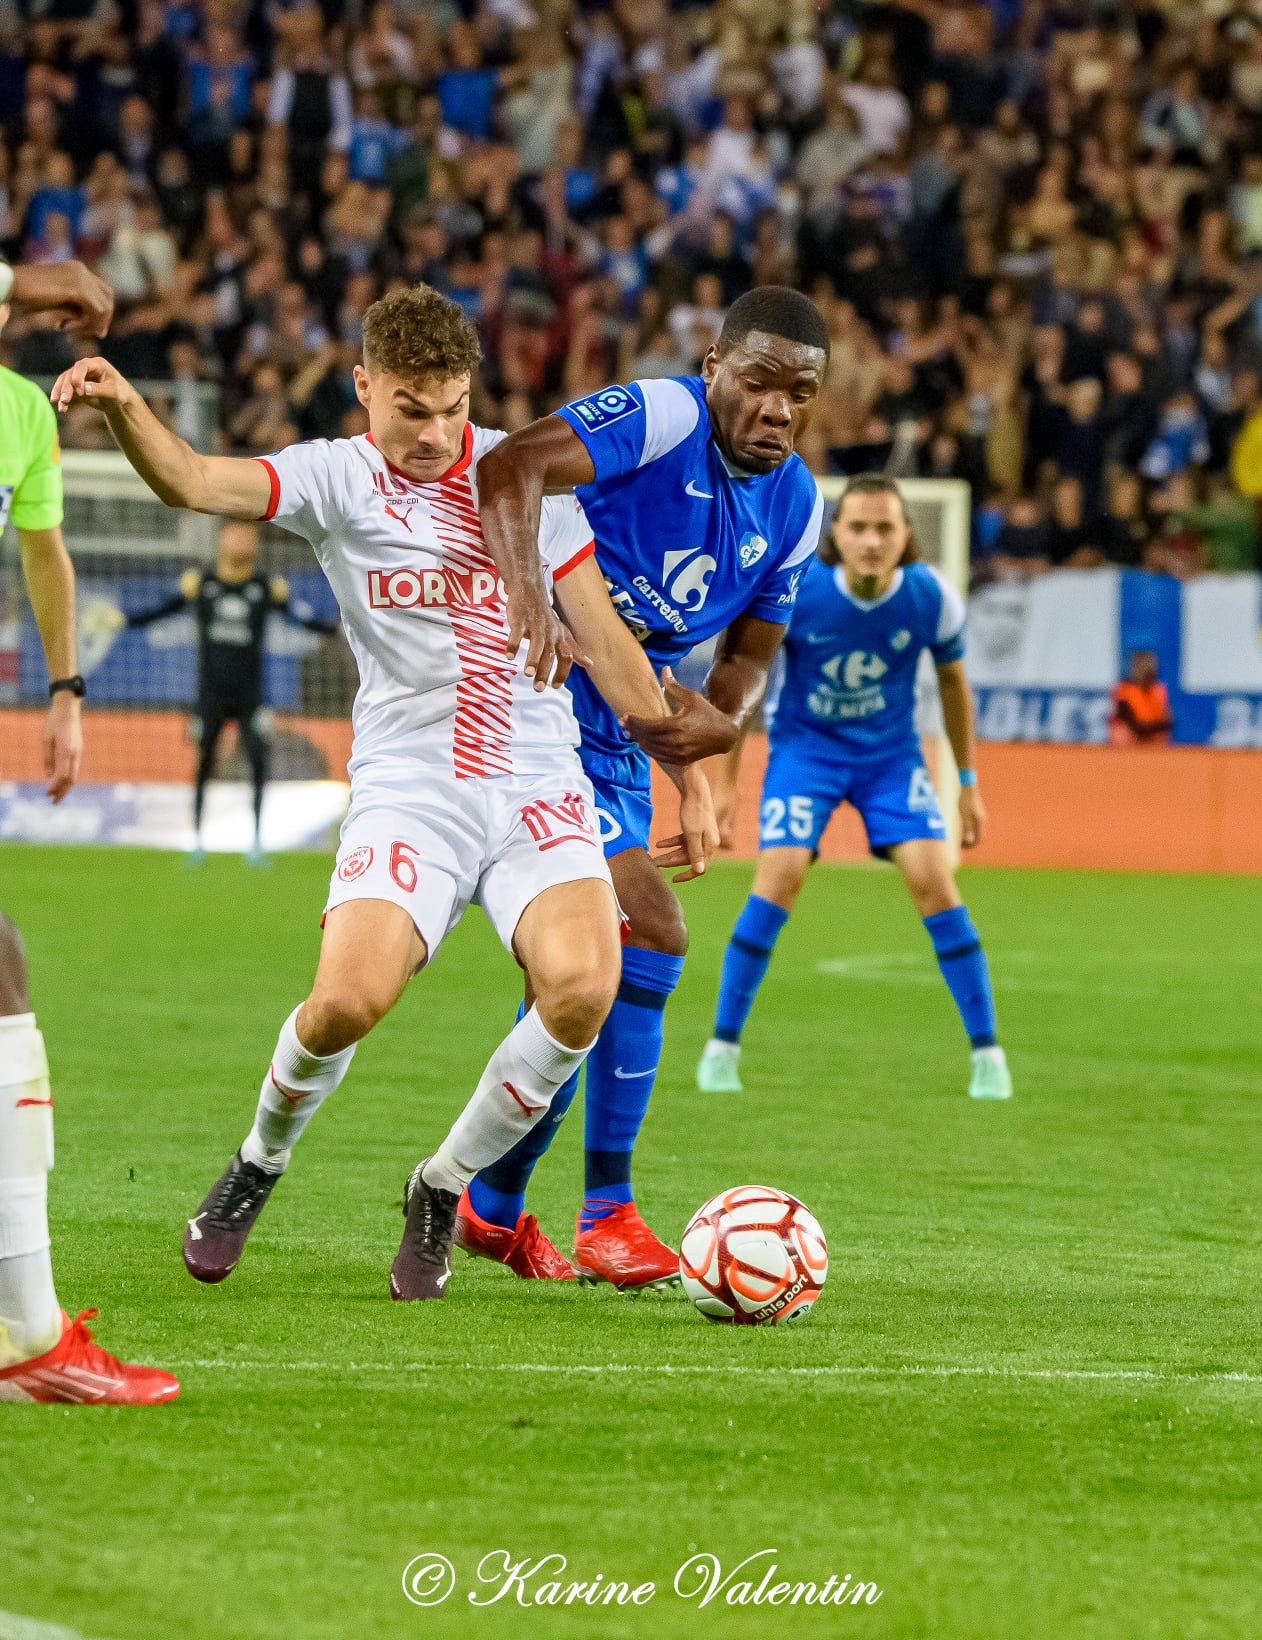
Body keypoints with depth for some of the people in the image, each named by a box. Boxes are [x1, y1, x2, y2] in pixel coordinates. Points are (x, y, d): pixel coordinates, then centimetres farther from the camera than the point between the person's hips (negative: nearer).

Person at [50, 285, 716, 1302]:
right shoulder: (337, 478, 1)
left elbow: (606, 643, 11)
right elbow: (193, 481, -18)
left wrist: (689, 778, 10)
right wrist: (124, 406, -39)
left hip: (540, 786, 2)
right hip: (408, 787, -2)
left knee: (582, 989, -24)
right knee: (348, 1000, -24)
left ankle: (444, 1190, 2)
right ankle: (260, 1164, 11)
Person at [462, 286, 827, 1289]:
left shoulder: (796, 506, 5)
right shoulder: (660, 419, -19)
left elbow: (752, 650, 14)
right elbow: (512, 468, -34)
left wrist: (724, 719, -9)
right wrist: (526, 599, -49)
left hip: (620, 744, 9)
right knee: (650, 936, -16)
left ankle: (490, 1209, 28)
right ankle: (608, 1218, -4)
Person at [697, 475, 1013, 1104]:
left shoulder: (933, 599, -16)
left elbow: (952, 682, 4)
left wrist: (968, 782, 10)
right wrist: (727, 779, -1)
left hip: (891, 752, 1)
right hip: (805, 746, -1)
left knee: (932, 879, -14)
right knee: (779, 876, -20)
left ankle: (987, 1053, -4)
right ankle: (722, 1046, -5)